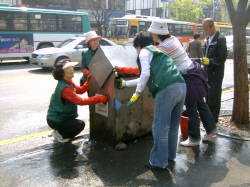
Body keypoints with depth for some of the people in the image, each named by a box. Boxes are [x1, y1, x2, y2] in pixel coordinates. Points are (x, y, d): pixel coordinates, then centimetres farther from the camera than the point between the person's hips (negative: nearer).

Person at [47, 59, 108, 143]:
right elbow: (80, 101, -35)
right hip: (55, 121, -10)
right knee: (80, 124, -17)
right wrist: (99, 99, -38)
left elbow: (81, 90, 9)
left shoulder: (69, 83, 3)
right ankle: (60, 134, 2)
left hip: (59, 116, 10)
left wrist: (89, 79, -6)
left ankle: (59, 132, 21)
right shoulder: (64, 88, -28)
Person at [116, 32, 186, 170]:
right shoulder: (157, 52, 34)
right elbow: (149, 77, 37)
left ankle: (159, 162, 10)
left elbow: (146, 74, -9)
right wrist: (125, 83, 42)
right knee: (173, 126, 20)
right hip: (181, 86, 9)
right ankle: (170, 154, 34)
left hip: (167, 89, -9)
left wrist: (137, 93, 0)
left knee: (160, 128, 1)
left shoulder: (145, 51, 8)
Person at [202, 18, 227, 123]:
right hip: (208, 71, 8)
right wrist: (204, 60, 10)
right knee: (208, 95, 15)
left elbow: (222, 57, -17)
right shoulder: (208, 38, 12)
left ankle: (213, 119, 8)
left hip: (216, 72, -8)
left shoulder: (220, 39, -12)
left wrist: (210, 60, -25)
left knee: (214, 96, -2)